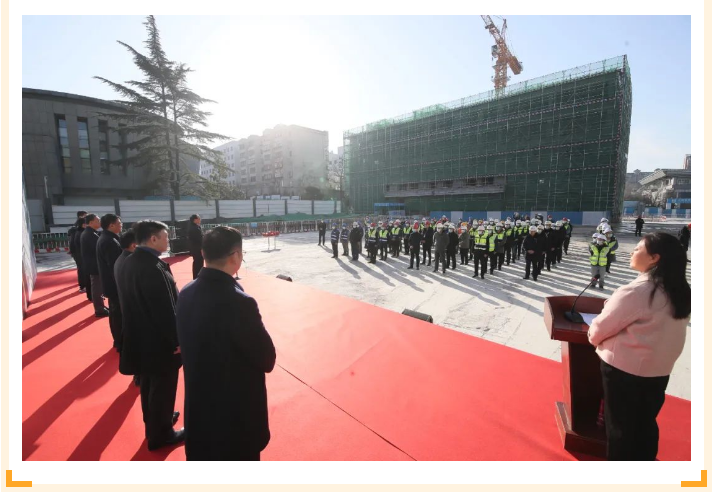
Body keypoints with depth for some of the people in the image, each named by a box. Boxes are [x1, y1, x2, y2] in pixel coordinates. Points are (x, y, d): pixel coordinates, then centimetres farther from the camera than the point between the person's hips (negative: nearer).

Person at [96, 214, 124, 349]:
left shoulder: (105, 238, 10)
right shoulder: (110, 241, -23)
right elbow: (115, 266, -24)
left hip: (111, 282, 10)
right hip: (115, 283, -10)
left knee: (115, 312, 18)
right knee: (119, 313, 1)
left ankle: (118, 340, 31)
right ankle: (121, 343, 12)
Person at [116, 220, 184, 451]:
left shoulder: (129, 263, 2)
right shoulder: (155, 268, -27)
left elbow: (131, 301, 10)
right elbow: (166, 309, -26)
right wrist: (176, 339, -15)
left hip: (140, 336, 9)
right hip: (159, 340, -9)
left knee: (148, 383, 25)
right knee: (163, 386, 10)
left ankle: (153, 422, 45)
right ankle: (160, 434, 28)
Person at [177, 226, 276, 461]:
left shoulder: (186, 294, -8)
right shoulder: (239, 302, -31)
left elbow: (188, 343, 7)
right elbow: (267, 359, -19)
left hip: (198, 402, 7)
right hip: (237, 408, -7)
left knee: (201, 456, 30)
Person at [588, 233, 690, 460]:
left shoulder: (635, 291, -24)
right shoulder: (680, 291, -1)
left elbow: (601, 327, -16)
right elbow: (658, 328, 9)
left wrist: (593, 337, 4)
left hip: (624, 368, -6)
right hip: (659, 369, 7)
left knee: (620, 424, 13)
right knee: (645, 422, 24)